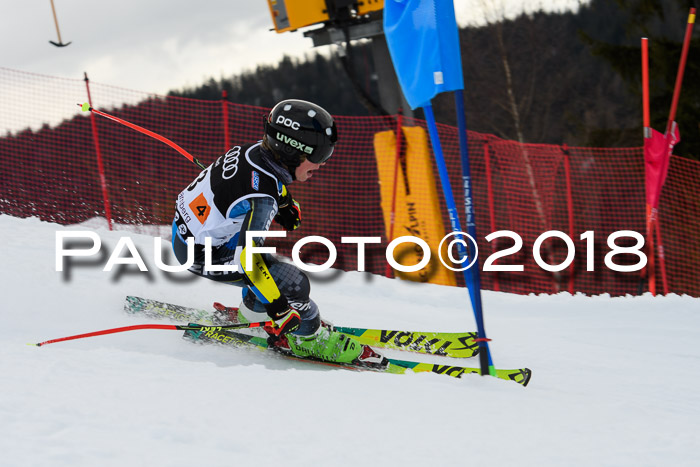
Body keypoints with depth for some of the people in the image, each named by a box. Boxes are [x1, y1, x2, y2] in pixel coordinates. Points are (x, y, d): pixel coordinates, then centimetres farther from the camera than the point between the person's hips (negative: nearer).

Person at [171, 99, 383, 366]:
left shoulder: (257, 150, -8)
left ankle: (254, 310, 39)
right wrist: (280, 311, -29)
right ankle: (308, 339, 10)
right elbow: (246, 259, -33)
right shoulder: (261, 197, -32)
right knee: (293, 283, -12)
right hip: (202, 254, -9)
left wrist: (284, 202, 15)